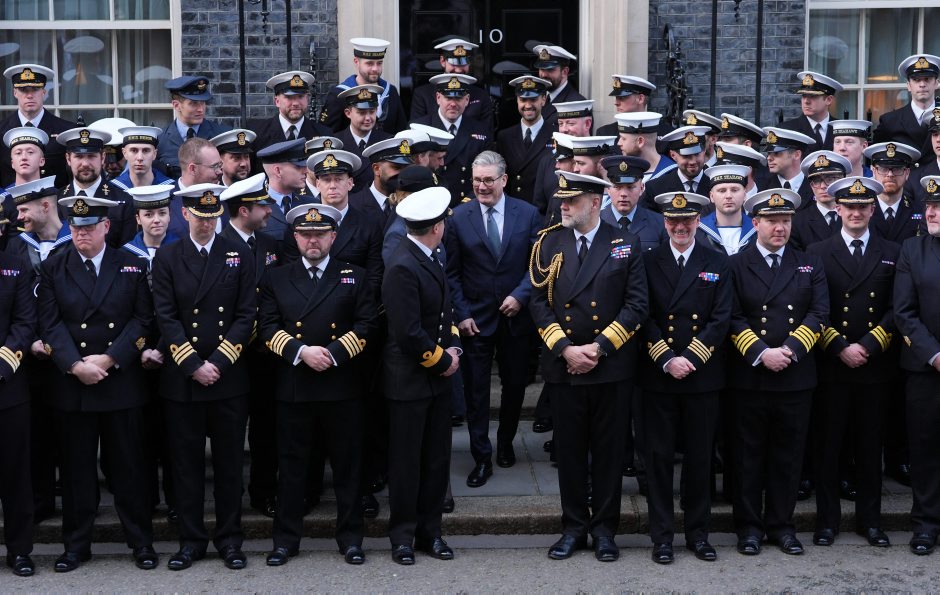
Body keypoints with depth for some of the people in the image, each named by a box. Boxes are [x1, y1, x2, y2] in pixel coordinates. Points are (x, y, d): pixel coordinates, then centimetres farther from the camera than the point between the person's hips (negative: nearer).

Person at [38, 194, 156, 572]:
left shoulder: (132, 266, 4)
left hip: (122, 382, -1)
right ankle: (76, 545, 17)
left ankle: (141, 542, 15)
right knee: (77, 469, 7)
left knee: (128, 466, 5)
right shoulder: (53, 269, 6)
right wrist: (76, 365, -15)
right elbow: (50, 325, -2)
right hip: (71, 383, 1)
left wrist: (109, 359, -12)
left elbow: (143, 319, -1)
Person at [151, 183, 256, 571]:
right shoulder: (166, 259, 5)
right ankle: (191, 539, 16)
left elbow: (246, 316, 0)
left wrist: (218, 363, -10)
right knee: (186, 462, 6)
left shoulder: (240, 257, 5)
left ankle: (230, 539, 16)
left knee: (229, 462, 6)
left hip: (229, 379, 0)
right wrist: (193, 365, -11)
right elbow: (166, 317, -2)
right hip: (181, 379, 0)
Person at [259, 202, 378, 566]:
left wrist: (333, 354, -13)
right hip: (292, 386, 1)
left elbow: (365, 325, -1)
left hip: (343, 386, 0)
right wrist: (301, 352, -14)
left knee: (347, 464, 6)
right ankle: (286, 539, 15)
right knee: (291, 465, 6)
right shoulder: (276, 280, 10)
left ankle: (350, 538, 16)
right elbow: (269, 327, 1)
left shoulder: (354, 277, 8)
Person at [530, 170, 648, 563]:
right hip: (563, 365, 1)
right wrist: (566, 349, -10)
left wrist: (600, 347, -12)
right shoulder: (547, 243, 5)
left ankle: (604, 529, 17)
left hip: (611, 366, -1)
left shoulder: (625, 245, 0)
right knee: (569, 450, 7)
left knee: (608, 450, 6)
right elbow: (539, 302, 2)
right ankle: (574, 527, 19)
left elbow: (637, 303, -4)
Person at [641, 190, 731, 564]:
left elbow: (720, 319, -2)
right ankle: (662, 536, 11)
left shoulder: (717, 264, 5)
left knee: (699, 458, 8)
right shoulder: (647, 262, 4)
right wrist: (667, 360, -13)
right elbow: (644, 318, -2)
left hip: (702, 377, 1)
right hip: (657, 377, -1)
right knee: (659, 456, 3)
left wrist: (689, 359, -11)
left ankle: (698, 533, 19)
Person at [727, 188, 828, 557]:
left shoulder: (810, 266, 10)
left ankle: (781, 524, 18)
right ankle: (749, 526, 14)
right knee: (749, 454, 5)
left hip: (796, 377, 2)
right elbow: (732, 318, -5)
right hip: (749, 378, -2)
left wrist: (790, 350, -13)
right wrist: (760, 353, -16)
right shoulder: (736, 266, 4)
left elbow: (819, 314, 0)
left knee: (788, 455, 8)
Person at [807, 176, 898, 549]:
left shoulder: (891, 254, 8)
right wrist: (839, 348, -11)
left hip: (875, 365, 1)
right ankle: (827, 519, 11)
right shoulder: (818, 253, 5)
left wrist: (867, 346, -9)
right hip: (831, 365, -1)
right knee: (829, 444, 3)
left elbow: (896, 310, 2)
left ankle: (869, 519, 18)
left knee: (870, 444, 8)